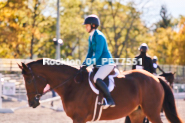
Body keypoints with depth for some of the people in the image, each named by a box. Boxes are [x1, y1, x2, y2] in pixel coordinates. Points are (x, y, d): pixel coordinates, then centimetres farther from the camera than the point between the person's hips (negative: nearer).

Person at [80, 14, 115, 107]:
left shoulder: (99, 36, -16)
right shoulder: (91, 37, 14)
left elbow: (98, 53, -21)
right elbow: (90, 52, 18)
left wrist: (88, 64, -22)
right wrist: (84, 64, 7)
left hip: (107, 63, -11)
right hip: (99, 64, 11)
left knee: (97, 79, -30)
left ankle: (110, 100, -26)